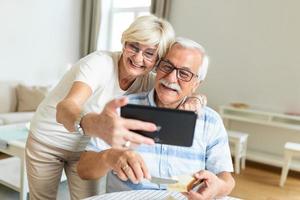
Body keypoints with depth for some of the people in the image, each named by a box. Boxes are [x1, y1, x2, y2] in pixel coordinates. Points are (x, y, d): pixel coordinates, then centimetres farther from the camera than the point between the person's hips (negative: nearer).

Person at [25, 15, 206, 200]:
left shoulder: (146, 81, -15)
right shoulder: (100, 63, -32)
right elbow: (64, 108, -47)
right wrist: (95, 123, -71)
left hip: (84, 147, 4)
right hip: (47, 142, -3)